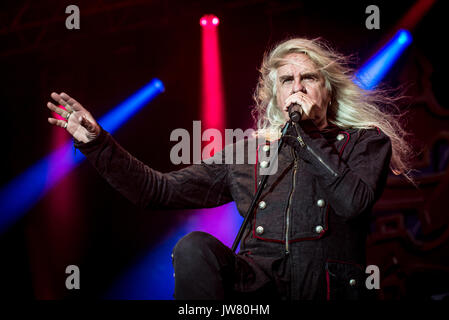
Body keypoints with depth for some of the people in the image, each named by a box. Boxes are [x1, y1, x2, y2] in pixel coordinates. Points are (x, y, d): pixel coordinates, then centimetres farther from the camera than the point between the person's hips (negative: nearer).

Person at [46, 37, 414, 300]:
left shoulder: (365, 142, 14)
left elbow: (354, 201, -9)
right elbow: (160, 189, 17)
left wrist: (304, 133, -1)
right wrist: (97, 142, 9)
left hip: (331, 285, -2)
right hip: (260, 281, 3)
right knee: (194, 247, -28)